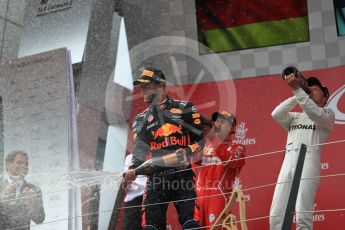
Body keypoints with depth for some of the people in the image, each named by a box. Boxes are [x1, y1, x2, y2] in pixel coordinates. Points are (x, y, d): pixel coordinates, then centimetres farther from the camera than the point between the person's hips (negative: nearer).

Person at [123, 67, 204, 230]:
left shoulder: (184, 108, 10)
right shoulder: (140, 120, 20)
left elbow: (200, 140, 7)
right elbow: (139, 153, 11)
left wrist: (186, 154, -12)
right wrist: (132, 170, -9)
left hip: (183, 174, -3)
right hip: (156, 178, 3)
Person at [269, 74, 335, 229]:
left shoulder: (327, 114, 15)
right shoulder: (295, 117, 29)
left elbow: (314, 113, -8)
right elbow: (276, 114, 11)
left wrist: (297, 88, -15)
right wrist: (295, 96, 11)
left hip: (308, 163, -5)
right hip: (287, 164, 5)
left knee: (303, 217, -17)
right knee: (275, 216, -4)